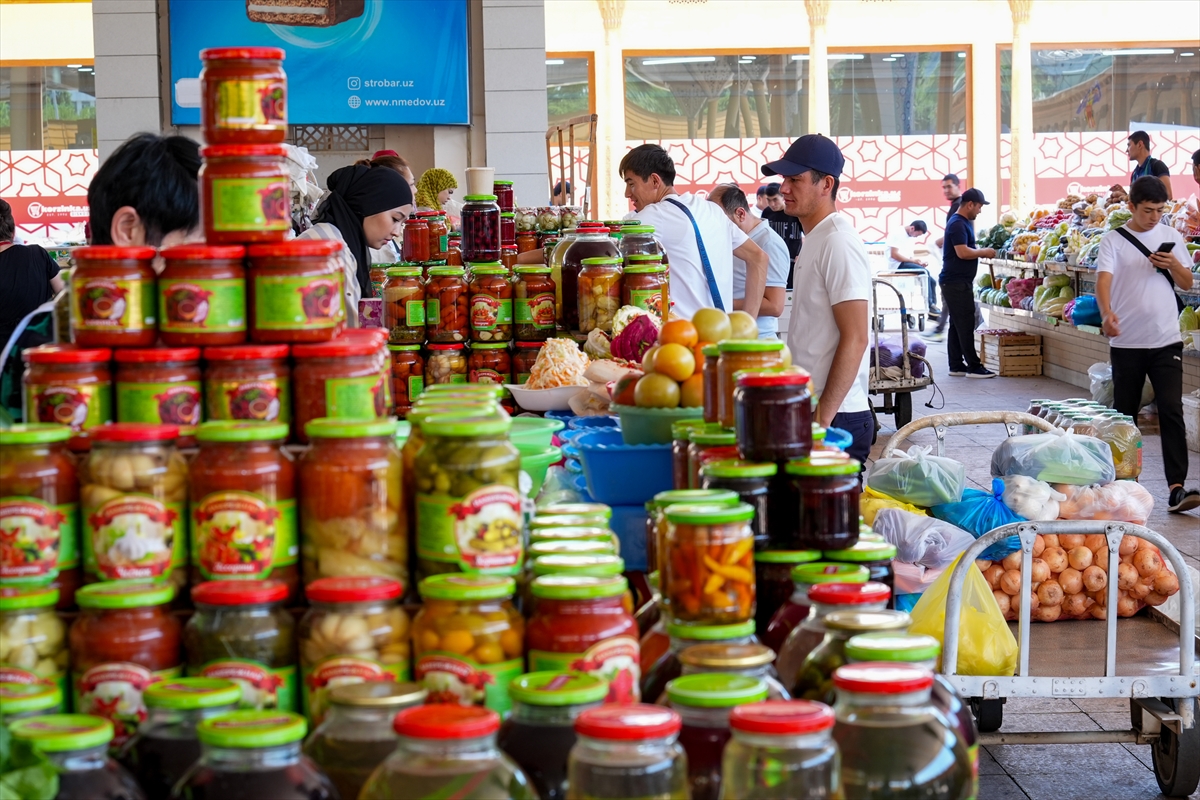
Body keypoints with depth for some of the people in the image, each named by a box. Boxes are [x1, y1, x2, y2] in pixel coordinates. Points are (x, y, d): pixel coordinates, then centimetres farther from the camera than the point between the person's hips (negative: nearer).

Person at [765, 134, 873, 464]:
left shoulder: (838, 242, -14)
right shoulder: (815, 239, 17)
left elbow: (855, 339, -19)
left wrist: (823, 418, -20)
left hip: (837, 419, -9)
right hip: (811, 411, 9)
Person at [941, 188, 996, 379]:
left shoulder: (964, 222, 17)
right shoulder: (958, 224, -15)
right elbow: (962, 252, -23)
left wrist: (981, 252, 9)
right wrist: (984, 252, -11)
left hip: (957, 282, 10)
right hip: (956, 282, -10)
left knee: (958, 325, 11)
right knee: (965, 325, -7)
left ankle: (956, 366, 14)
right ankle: (973, 366, -6)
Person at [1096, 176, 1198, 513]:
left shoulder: (1171, 237, 6)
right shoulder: (1114, 241, -3)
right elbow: (1103, 279, -18)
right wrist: (1106, 313, -37)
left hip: (1166, 341, 1)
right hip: (1126, 342, -1)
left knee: (1172, 412, -8)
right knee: (1124, 414, 10)